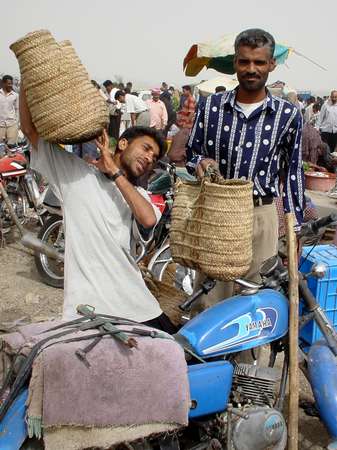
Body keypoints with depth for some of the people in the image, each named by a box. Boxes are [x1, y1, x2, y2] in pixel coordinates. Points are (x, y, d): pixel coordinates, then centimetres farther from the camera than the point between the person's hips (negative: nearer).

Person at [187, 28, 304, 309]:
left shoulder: (288, 115, 1)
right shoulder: (211, 106, 4)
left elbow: (293, 173, 5)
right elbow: (192, 151, 13)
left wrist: (294, 229, 3)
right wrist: (200, 163, -13)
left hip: (260, 214, 0)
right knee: (209, 296, 6)